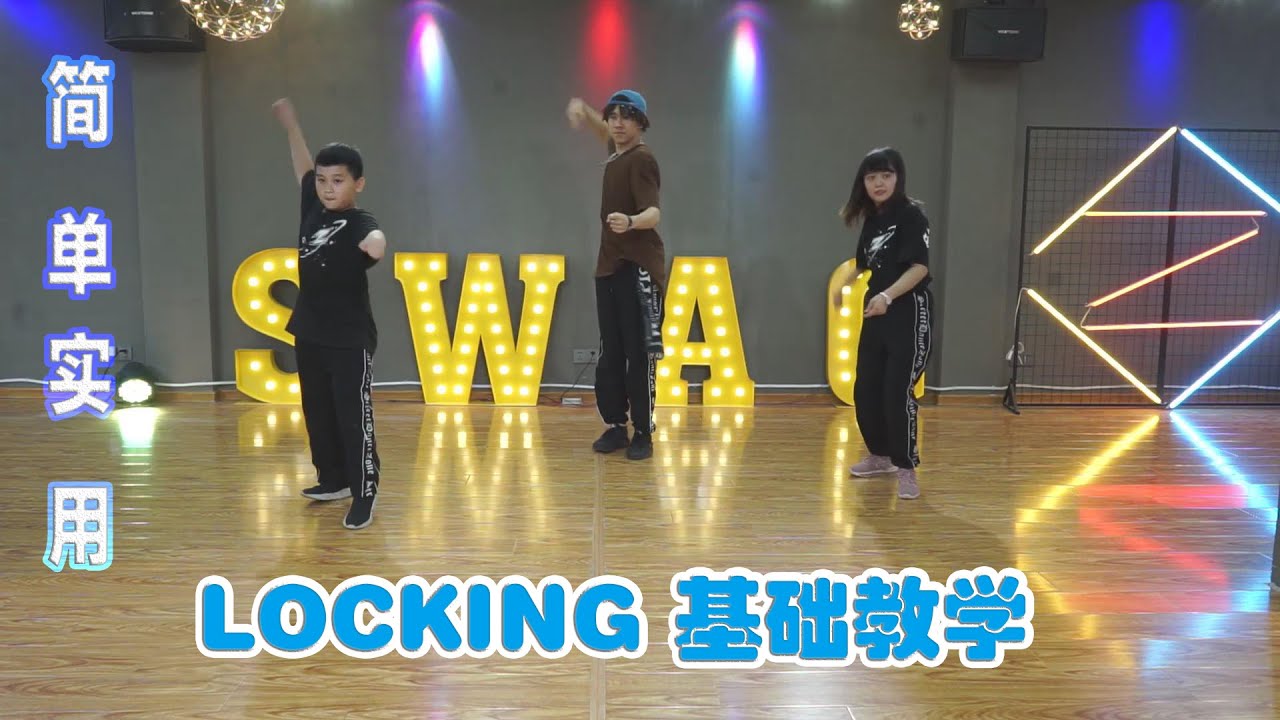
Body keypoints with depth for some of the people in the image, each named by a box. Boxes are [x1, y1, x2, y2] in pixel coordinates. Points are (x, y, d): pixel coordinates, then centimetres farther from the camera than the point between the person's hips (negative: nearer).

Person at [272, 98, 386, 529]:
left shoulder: (359, 223, -17)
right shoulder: (312, 209, 4)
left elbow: (375, 240, -42)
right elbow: (303, 168, 22)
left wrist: (376, 245, -65)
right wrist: (290, 124, 30)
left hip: (350, 340, -8)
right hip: (309, 334, 8)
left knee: (355, 420, -3)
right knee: (317, 415, 18)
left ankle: (364, 496, 8)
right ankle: (334, 480, 34)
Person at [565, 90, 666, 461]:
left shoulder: (641, 159, -14)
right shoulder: (617, 150, 11)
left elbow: (654, 213, -28)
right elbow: (606, 131, 36)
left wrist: (632, 221, -51)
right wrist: (584, 110, 16)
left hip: (638, 268, -9)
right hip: (609, 265, 9)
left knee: (639, 354, -6)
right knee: (611, 353, 10)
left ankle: (643, 433, 2)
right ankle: (615, 426, 19)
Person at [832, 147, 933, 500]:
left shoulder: (911, 214, -11)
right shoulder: (871, 219, 10)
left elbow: (920, 266, -22)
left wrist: (887, 296, -35)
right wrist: (844, 284, 39)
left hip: (909, 315, -8)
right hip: (876, 315, 8)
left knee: (898, 393, -10)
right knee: (865, 390, 11)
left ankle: (907, 469, 2)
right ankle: (881, 456, 30)